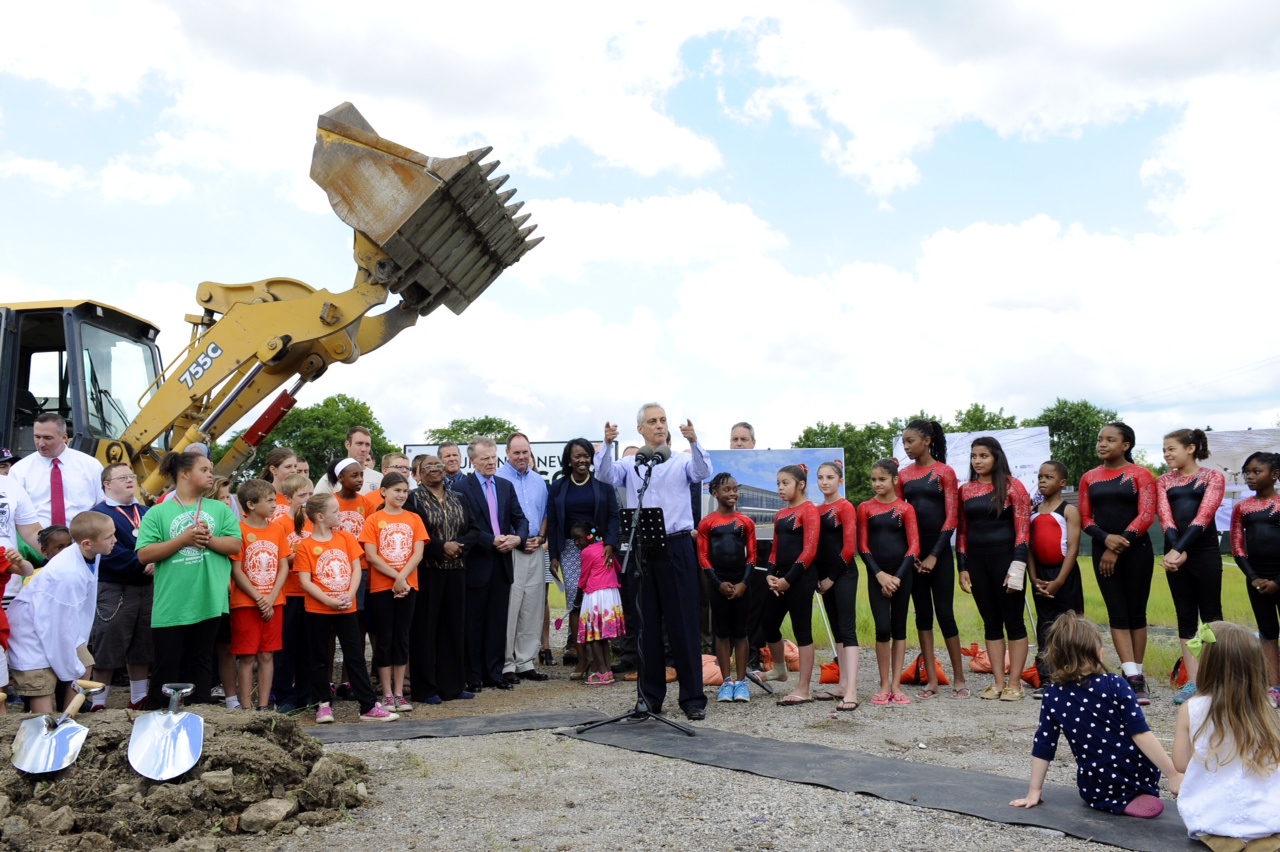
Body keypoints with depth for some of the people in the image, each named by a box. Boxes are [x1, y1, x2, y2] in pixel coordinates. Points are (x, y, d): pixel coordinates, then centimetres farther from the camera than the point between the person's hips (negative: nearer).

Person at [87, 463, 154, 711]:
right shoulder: (100, 514, -6)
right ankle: (98, 703, 9)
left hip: (147, 588, 6)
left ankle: (140, 699, 23)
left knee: (141, 648, 13)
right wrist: (141, 563, -21)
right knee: (106, 650, -1)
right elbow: (109, 552, -19)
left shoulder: (145, 512, 15)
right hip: (113, 590, -6)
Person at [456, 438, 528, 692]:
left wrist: (518, 538, -10)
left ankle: (495, 673, 17)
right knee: (474, 622, 4)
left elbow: (520, 519, 10)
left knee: (498, 621, 8)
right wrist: (492, 541, -18)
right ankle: (473, 676, 13)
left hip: (502, 562, 5)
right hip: (476, 564, -5)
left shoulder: (506, 486, 13)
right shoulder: (462, 488, -5)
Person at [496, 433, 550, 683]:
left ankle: (525, 662, 14)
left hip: (535, 550, 6)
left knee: (532, 608, 7)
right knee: (508, 607, -7)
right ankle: (506, 664, 1)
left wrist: (540, 538, 2)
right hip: (509, 550, -5)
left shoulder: (539, 481, 14)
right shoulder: (498, 479, -4)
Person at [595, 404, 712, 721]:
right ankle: (651, 696, 18)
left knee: (684, 624, 0)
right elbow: (605, 475, -8)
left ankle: (693, 698, 7)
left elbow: (703, 472, -13)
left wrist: (693, 442, -31)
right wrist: (607, 444, -26)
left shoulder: (681, 461, 6)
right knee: (647, 625, 8)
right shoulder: (630, 465, 9)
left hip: (677, 547, -2)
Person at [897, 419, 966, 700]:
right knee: (922, 613, 5)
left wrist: (934, 555, -11)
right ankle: (931, 680, 11)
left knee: (944, 613, -3)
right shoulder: (903, 475, 7)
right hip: (913, 552, 4)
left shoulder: (944, 472, -3)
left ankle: (959, 679, 10)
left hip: (939, 551, -4)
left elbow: (952, 517, -7)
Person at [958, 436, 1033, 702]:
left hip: (1004, 558, -4)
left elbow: (1023, 529, -7)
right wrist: (963, 567, 6)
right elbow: (961, 531, 11)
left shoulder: (1012, 487, -3)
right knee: (990, 622, 8)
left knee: (1013, 621, 1)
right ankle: (998, 682, 13)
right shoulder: (965, 490, 9)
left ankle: (1014, 683, 7)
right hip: (977, 561, 4)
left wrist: (1017, 567, -14)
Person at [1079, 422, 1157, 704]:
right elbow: (1085, 519, 7)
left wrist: (1120, 545, -15)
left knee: (1136, 614, 2)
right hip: (1103, 551, 3)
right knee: (1118, 616, -3)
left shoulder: (1140, 474, 0)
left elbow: (1146, 515, -8)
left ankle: (1136, 676, 11)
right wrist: (1106, 539, -11)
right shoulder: (1089, 478, 10)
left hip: (1136, 550, -3)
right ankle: (1133, 678, -4)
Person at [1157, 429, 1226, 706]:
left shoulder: (1213, 477, 2)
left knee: (1210, 615, 2)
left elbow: (1203, 516, -11)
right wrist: (1175, 550, -20)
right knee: (1185, 616, 5)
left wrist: (1181, 549, -21)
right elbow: (1165, 517, -3)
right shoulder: (1164, 482, 12)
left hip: (1205, 553, -3)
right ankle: (1193, 681, 8)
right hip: (1175, 553, 4)